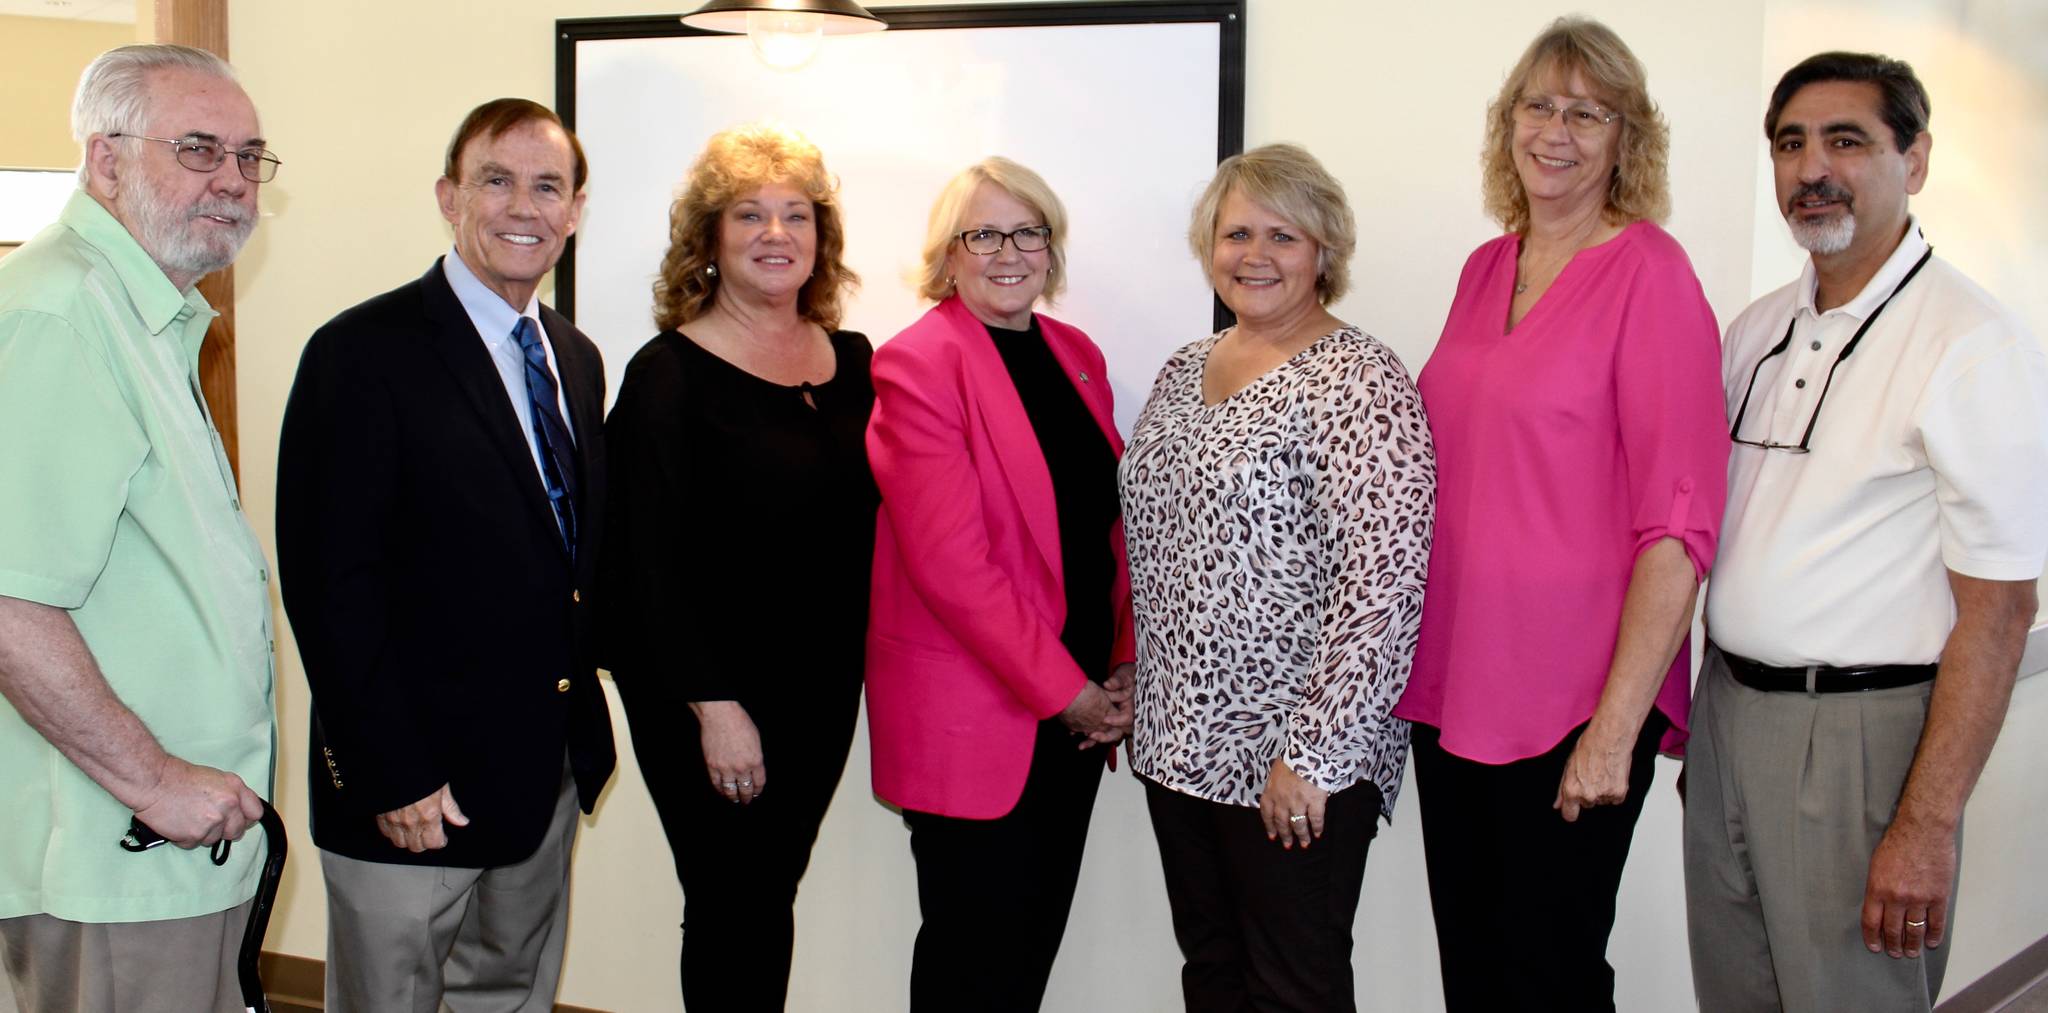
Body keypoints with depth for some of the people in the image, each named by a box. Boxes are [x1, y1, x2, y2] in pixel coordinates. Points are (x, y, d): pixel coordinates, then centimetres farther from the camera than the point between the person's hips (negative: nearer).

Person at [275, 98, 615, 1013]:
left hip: (551, 771, 7)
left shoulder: (576, 360, 10)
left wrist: (585, 729, 9)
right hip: (412, 789, -7)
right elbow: (330, 583, -17)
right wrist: (391, 776, -19)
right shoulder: (364, 353, -13)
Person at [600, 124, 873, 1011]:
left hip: (823, 688, 5)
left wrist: (851, 669, 5)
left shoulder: (851, 361, 8)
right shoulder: (671, 374, -10)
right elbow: (648, 562, -13)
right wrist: (711, 705, -16)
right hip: (709, 699, -5)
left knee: (770, 897, 14)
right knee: (736, 912, 0)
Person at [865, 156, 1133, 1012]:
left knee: (1039, 933, 16)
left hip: (1077, 708, 7)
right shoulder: (917, 365, -12)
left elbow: (1113, 521, 12)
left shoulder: (1076, 354, 10)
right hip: (971, 711, -6)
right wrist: (1067, 691, -15)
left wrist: (1123, 668, 0)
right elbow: (949, 559, -18)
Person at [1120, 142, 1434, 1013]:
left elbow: (1385, 580, -20)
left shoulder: (1359, 383, -13)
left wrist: (1316, 752, -21)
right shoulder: (1182, 372, 10)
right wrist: (1129, 695, 14)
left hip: (1294, 763, -7)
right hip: (1179, 744, 7)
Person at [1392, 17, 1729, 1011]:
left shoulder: (1650, 274, -10)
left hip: (1574, 701, -6)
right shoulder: (1484, 269, 9)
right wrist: (1417, 671, 11)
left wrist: (1617, 725, -17)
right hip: (1453, 681, 6)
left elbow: (1678, 522, -14)